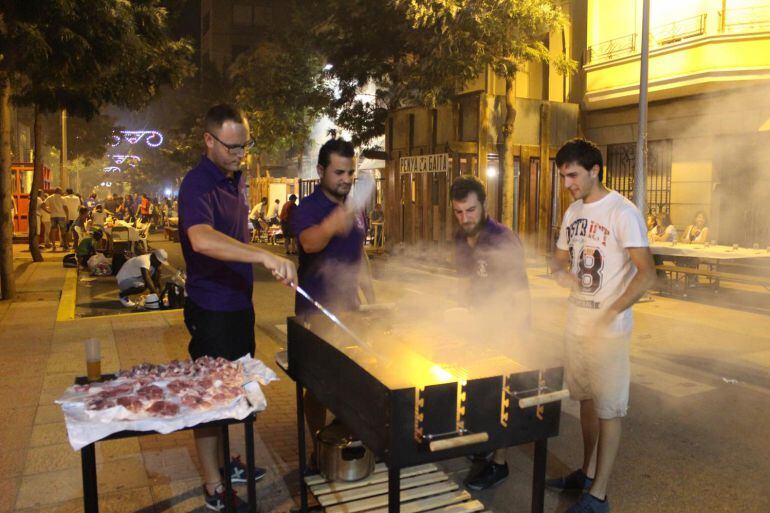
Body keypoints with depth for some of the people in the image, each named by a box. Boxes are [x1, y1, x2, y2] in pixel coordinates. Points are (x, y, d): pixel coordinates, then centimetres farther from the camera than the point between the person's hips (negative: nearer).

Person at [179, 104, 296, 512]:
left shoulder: (236, 177, 9)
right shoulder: (197, 185, -21)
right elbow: (201, 239, -42)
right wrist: (264, 256, -51)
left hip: (239, 303, 9)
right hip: (211, 309, -9)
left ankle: (222, 461, 37)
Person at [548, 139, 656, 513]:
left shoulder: (622, 212, -15)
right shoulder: (572, 213, 8)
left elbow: (647, 274, -19)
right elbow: (560, 260, 17)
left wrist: (613, 310, -32)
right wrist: (561, 273, -7)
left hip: (608, 329, -7)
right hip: (576, 323, 7)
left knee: (608, 408, 2)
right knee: (586, 398, 18)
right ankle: (587, 472, 35)